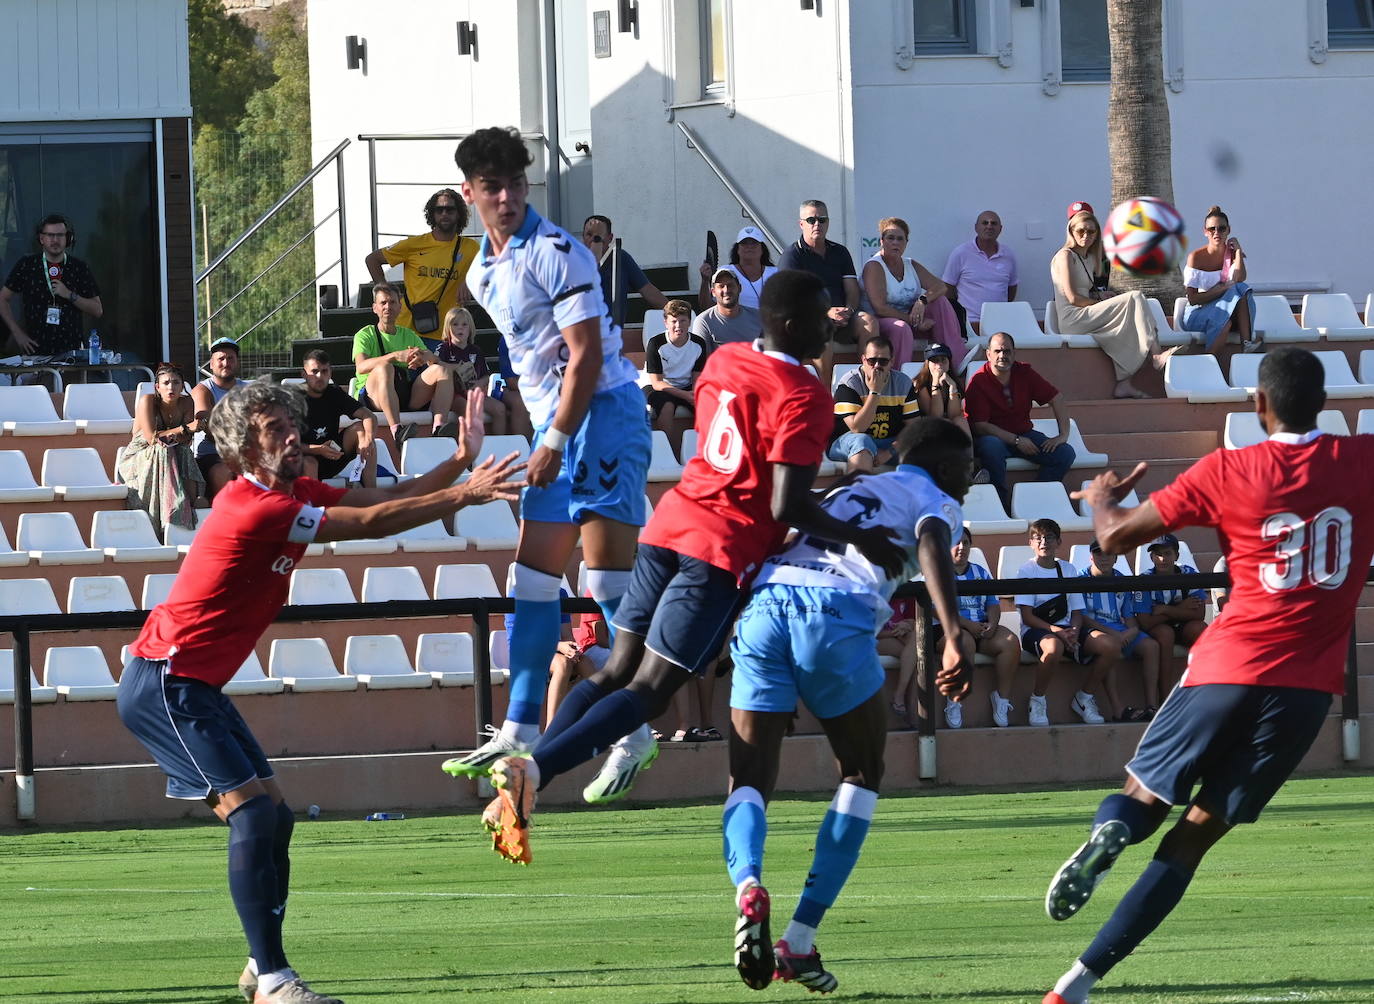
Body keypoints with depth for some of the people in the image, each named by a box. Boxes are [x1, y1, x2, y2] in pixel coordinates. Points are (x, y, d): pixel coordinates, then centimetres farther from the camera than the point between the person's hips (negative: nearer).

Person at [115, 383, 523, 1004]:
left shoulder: (292, 494, 10)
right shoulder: (258, 509, -21)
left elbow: (385, 498, 9)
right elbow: (371, 522, -21)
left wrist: (461, 462, -3)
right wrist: (462, 495, -18)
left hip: (193, 685, 11)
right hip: (164, 684, -11)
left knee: (273, 817, 10)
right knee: (253, 811, -19)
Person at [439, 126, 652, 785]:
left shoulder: (555, 254, -12)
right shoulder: (483, 273, 14)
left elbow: (586, 356, -16)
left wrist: (555, 441, -18)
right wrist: (543, 437, 15)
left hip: (603, 410, -9)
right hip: (553, 422, 9)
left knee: (609, 577, -13)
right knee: (532, 581, 6)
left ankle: (634, 731, -10)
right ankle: (520, 732, 8)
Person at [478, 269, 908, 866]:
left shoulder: (723, 363, 12)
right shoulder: (802, 398, -12)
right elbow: (788, 508, -17)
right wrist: (860, 540, -6)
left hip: (670, 524, 7)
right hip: (724, 549, -7)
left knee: (618, 670, 12)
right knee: (649, 690, -8)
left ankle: (528, 773, -3)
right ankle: (534, 770, -24)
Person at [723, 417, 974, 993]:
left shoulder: (847, 493, 37)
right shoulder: (934, 501, 18)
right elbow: (931, 549, -4)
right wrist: (954, 639, -17)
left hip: (763, 604, 4)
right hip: (835, 612, -4)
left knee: (749, 783, 4)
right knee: (862, 774, 15)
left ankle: (747, 884, -31)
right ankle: (799, 941, 4)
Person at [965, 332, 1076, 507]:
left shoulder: (1024, 373, 0)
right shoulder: (979, 382, -12)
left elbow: (1056, 398, 5)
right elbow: (980, 425, -15)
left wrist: (1063, 435, -6)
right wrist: (1016, 440, -20)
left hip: (1024, 434, 4)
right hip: (994, 436, -4)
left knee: (1065, 453, -16)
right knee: (991, 447, -40)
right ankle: (1002, 504, -28)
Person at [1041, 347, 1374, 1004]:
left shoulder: (1228, 473, -3)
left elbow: (1116, 536, 2)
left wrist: (1100, 499, 23)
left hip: (1230, 670, -1)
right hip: (1311, 685, 1)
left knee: (1144, 796, 18)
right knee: (1197, 832, 4)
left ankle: (1109, 831, -21)